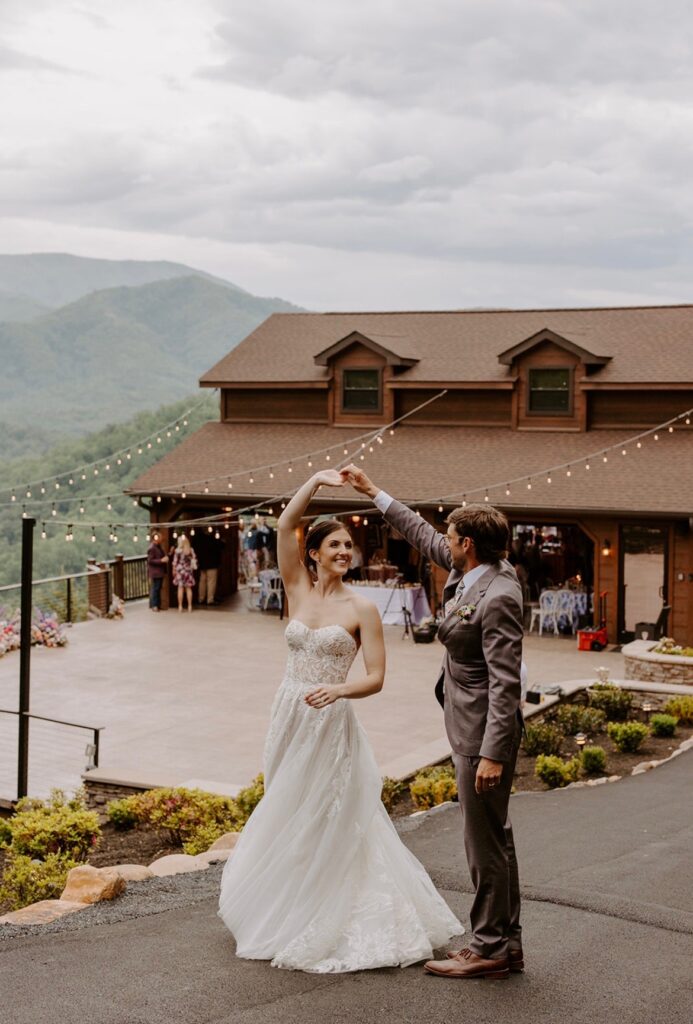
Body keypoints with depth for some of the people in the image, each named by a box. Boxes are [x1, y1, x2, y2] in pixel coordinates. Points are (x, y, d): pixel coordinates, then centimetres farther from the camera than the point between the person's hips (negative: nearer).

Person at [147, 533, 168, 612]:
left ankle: (158, 605, 19)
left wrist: (166, 557, 8)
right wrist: (161, 560, -23)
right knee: (155, 588, -6)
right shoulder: (151, 548, -16)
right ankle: (154, 606, -2)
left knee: (158, 589, 13)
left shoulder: (158, 547, 14)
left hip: (160, 572, 10)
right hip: (155, 572, -10)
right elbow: (150, 561, -19)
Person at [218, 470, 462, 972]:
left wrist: (339, 690, -28)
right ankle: (289, 913, 32)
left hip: (332, 723, -4)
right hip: (290, 718, 4)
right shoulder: (298, 590, 2)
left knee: (327, 824, 2)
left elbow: (376, 678, -10)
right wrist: (317, 479, -11)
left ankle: (328, 923, 15)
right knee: (289, 818, 15)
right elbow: (285, 526, -7)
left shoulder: (362, 609, -7)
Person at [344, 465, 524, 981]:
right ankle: (506, 943, 26)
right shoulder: (473, 570, 5)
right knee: (494, 837, 16)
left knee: (485, 842, -1)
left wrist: (493, 753, -25)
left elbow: (505, 683, -24)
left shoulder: (497, 597, -22)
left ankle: (489, 948, 10)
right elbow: (423, 535, 21)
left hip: (483, 733, -10)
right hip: (471, 728, 10)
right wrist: (373, 492, 24)